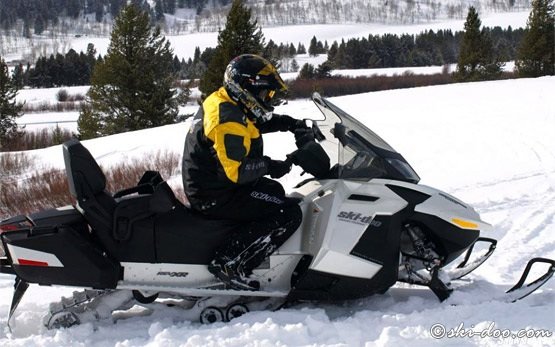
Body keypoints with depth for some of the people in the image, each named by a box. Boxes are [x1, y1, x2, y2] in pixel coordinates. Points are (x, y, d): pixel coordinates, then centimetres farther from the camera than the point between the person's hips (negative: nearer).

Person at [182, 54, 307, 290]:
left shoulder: (221, 103, 9)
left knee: (273, 191, 33)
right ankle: (230, 262, -19)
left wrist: (290, 124, 10)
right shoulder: (228, 120, -24)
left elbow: (259, 120, 25)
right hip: (217, 197, -11)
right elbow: (234, 171, -30)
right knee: (289, 213, -17)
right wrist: (270, 167, -18)